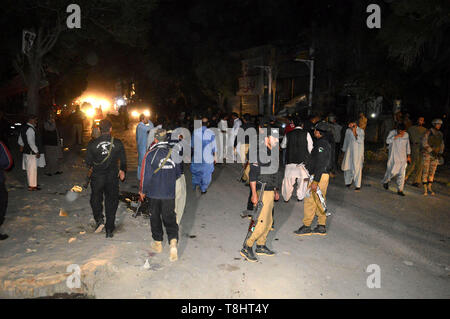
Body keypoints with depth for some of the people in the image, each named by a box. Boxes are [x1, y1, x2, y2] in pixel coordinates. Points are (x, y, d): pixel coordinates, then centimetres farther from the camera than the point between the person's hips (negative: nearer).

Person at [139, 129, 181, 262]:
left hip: (154, 192, -2)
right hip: (170, 193, 2)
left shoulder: (150, 154, -11)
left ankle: (158, 243, 29)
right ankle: (173, 244, -14)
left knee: (155, 217, 16)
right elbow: (178, 173, 8)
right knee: (170, 218, 5)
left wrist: (143, 191, 4)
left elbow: (146, 175, -9)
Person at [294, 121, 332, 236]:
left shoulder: (321, 144, -17)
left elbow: (320, 165, -23)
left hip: (319, 176, -10)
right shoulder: (325, 143, 15)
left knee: (310, 200, -4)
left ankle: (306, 227, 3)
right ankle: (322, 227, 19)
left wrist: (315, 181, -24)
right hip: (324, 175, 10)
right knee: (320, 201, 14)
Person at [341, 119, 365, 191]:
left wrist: (355, 133, -19)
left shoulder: (361, 131, -3)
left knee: (357, 168, -5)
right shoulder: (348, 130, 8)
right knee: (347, 166, 4)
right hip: (349, 151, 4)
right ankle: (348, 181, 24)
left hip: (358, 152, -4)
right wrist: (344, 150, 20)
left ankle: (358, 185, 0)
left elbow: (360, 141, -14)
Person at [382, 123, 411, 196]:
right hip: (394, 157, -4)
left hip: (403, 157, 4)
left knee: (402, 173, -1)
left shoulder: (406, 135, 7)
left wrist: (408, 156, 15)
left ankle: (400, 190, 5)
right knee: (392, 171, -6)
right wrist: (396, 136, -26)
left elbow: (408, 145, 16)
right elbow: (387, 141, -18)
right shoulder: (392, 133, -4)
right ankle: (385, 181, 25)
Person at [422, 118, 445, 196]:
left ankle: (429, 187, 18)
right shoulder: (428, 132, -10)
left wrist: (440, 153, -2)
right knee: (426, 171, -3)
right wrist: (431, 151, -22)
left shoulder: (440, 134, 7)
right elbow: (424, 143, -16)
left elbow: (441, 145, 13)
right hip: (427, 154, -5)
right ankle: (425, 189, 2)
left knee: (432, 171, 8)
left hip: (436, 155, 5)